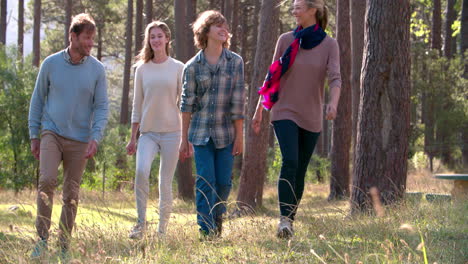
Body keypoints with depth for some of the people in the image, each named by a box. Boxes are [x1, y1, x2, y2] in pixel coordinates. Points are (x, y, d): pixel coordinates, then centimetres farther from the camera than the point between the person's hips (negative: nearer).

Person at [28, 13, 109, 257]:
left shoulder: (97, 69, 0)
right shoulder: (51, 64, 0)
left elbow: (102, 107, 1)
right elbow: (37, 100, 7)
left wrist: (95, 138, -12)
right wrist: (34, 136, 5)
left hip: (79, 140, 1)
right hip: (52, 133, -1)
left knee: (71, 194, 4)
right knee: (47, 180, -21)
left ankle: (64, 246, 13)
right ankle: (42, 239, -14)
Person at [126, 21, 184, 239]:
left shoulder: (178, 68, 4)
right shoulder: (142, 69, 8)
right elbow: (137, 105, 12)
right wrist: (132, 138, 10)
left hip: (171, 131, -1)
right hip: (148, 131, 1)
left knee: (166, 183, 0)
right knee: (141, 171, -23)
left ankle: (162, 229, 11)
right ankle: (141, 222, -14)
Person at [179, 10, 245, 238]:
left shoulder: (235, 62, 2)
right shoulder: (193, 66, 1)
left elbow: (238, 101, 0)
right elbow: (187, 103, 4)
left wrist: (239, 135, -2)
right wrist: (184, 139, 2)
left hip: (226, 133, 1)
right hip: (200, 132, -1)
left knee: (224, 182, 4)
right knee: (205, 182, -6)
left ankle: (217, 216, 29)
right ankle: (206, 230, -3)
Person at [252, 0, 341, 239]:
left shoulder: (329, 44, 0)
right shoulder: (286, 40, 2)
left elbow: (335, 78, -13)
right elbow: (272, 76, 9)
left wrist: (333, 103, -33)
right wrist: (259, 110, 10)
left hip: (311, 116, 1)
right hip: (285, 112, -1)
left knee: (300, 171, 7)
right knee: (289, 162, -20)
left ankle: (290, 219, 19)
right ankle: (284, 219, -24)